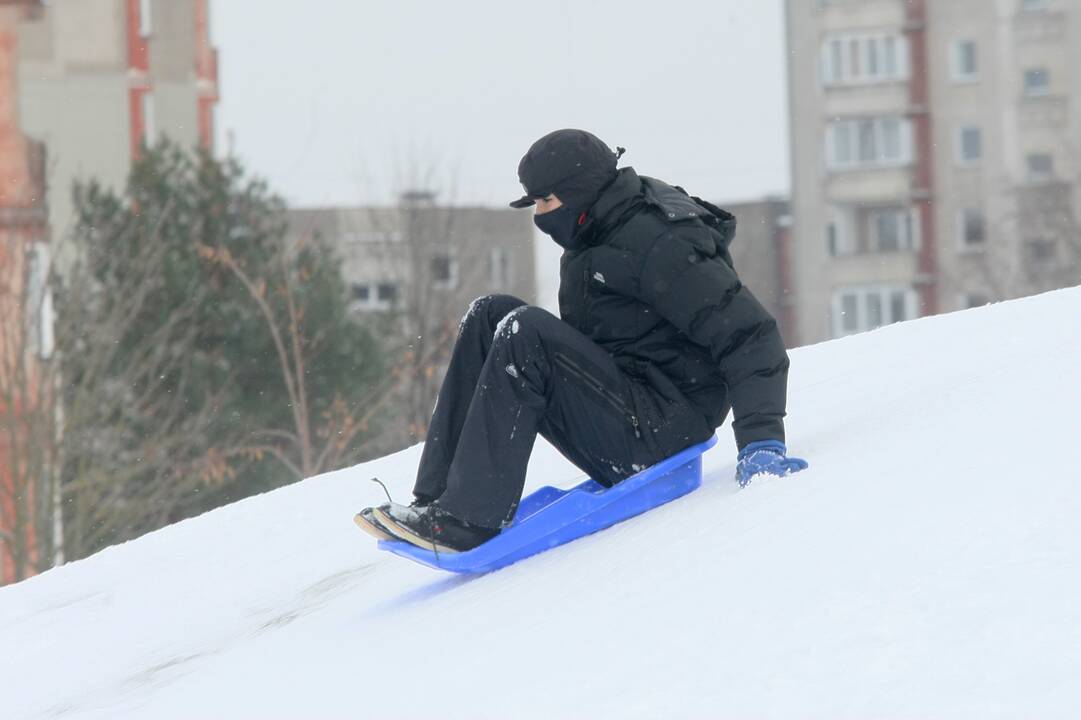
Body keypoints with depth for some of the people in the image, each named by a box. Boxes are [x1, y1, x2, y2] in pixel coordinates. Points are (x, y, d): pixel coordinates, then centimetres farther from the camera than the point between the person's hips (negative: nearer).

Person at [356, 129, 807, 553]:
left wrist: (762, 440, -30)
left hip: (655, 435, -10)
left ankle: (469, 521, -26)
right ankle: (437, 498, -8)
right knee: (489, 315, 3)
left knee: (524, 332, -25)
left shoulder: (658, 244, -16)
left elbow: (748, 334, -22)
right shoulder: (594, 239, 14)